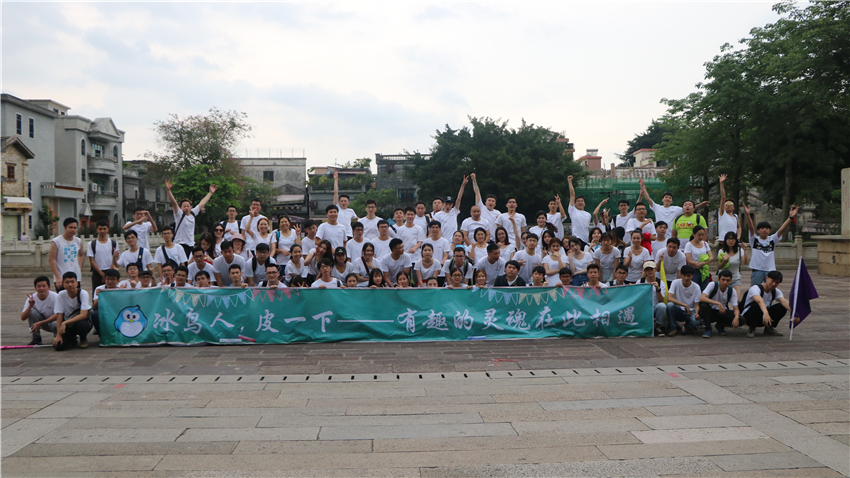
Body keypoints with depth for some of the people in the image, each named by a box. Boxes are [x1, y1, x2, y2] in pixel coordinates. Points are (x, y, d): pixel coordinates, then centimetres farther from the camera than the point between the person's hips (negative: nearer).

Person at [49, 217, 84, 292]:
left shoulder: (79, 241, 8)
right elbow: (51, 260, -10)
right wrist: (58, 277, -15)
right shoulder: (56, 242, -8)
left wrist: (79, 269, 12)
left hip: (76, 277, 5)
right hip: (61, 279, -5)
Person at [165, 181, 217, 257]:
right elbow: (173, 202, -19)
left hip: (191, 245, 6)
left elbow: (202, 203, 21)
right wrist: (168, 190, -32)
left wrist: (210, 192, 29)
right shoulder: (179, 214, -5)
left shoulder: (193, 213, 11)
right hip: (180, 245, -6)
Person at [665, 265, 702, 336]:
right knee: (669, 305, -34)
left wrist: (696, 313, -30)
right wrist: (685, 305, -30)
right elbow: (669, 298, -21)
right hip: (678, 310, 0)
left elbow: (697, 305, -5)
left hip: (690, 312, 0)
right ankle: (672, 328, -15)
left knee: (694, 321, -34)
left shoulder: (696, 287, -6)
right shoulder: (676, 282, -9)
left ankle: (687, 327, 6)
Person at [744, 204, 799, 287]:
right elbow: (751, 227, -12)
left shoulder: (772, 239, 9)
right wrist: (748, 214, -28)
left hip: (770, 270, 3)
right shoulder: (754, 239, 2)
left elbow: (782, 229, -3)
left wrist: (790, 217, -18)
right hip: (757, 270, -3)